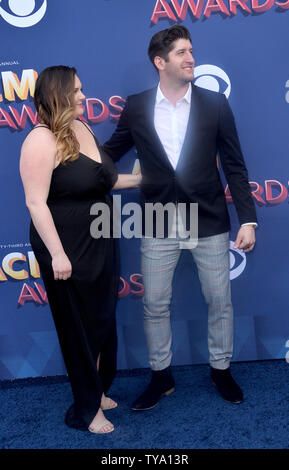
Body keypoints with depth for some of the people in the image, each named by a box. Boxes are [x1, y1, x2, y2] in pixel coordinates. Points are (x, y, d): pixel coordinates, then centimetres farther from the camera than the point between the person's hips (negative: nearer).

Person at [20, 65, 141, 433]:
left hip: (100, 246, 8)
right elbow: (36, 202, -21)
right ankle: (85, 410, 25)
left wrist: (138, 180, 15)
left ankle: (98, 389, 40)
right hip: (68, 251, -8)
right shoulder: (42, 140, -17)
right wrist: (56, 254, -24)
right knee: (81, 328, 5)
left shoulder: (82, 128, 9)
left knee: (103, 320, 18)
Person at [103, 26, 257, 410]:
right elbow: (110, 153, 11)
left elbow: (234, 166, -1)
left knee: (219, 301, 11)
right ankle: (161, 376, 31)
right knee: (155, 305, 10)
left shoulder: (215, 104, -1)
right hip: (158, 227, 1)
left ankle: (221, 370, 35)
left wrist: (248, 219, -6)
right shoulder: (136, 107, 0)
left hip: (210, 223, 0)